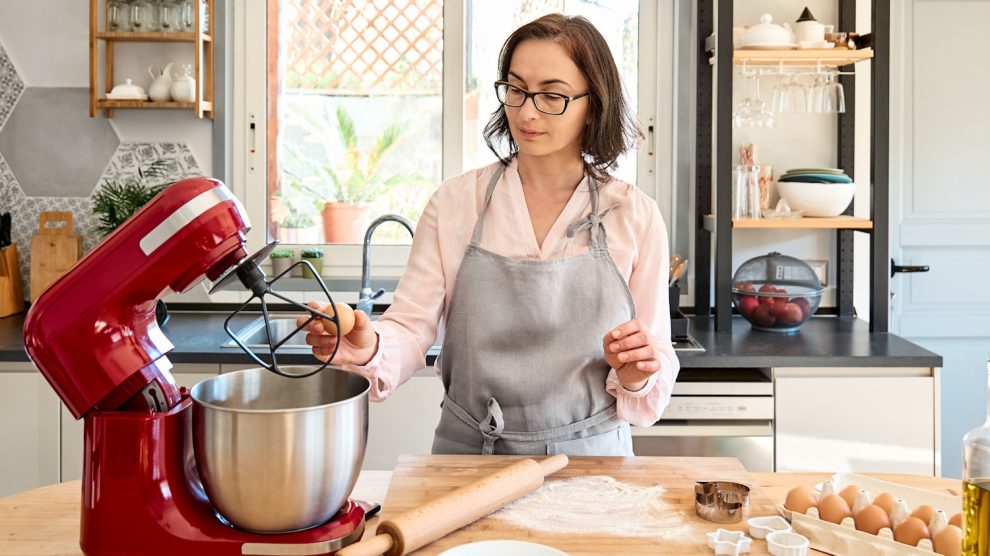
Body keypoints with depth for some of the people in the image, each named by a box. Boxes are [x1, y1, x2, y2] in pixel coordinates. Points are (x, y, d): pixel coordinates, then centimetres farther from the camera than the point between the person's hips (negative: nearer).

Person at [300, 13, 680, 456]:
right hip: (467, 454, 1)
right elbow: (412, 328, -3)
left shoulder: (636, 216, 0)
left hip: (589, 456, 0)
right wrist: (371, 348, -23)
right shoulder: (455, 202, 2)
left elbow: (653, 380, 7)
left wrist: (636, 375, -14)